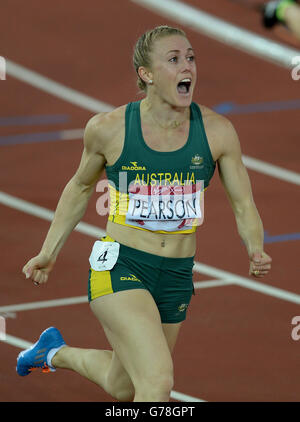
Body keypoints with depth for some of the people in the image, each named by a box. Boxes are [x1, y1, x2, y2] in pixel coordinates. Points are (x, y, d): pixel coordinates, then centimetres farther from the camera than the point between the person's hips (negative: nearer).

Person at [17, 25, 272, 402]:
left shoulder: (216, 131, -6)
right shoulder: (108, 128, -9)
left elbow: (244, 206, 2)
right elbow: (81, 186, 10)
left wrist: (256, 252, -19)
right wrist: (48, 253, 9)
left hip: (177, 277, 4)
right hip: (119, 268, -4)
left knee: (122, 388, 22)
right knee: (158, 383, -24)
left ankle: (57, 353, 51)